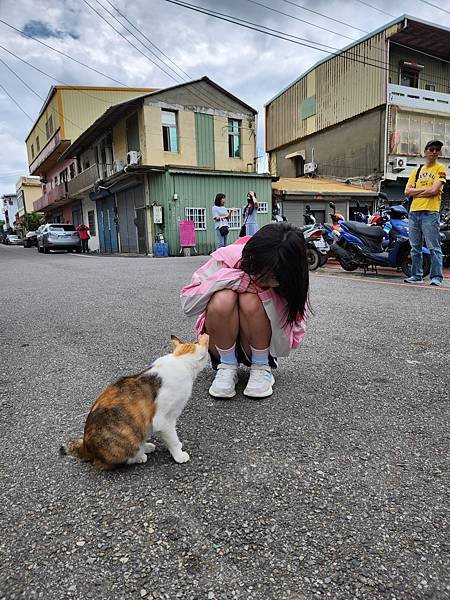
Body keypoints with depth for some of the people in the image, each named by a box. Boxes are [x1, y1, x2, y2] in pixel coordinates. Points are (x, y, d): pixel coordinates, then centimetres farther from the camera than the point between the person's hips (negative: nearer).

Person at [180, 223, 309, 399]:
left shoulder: (291, 281, -19)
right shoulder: (227, 257, -22)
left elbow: (286, 346, -19)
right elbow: (187, 304, -21)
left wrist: (267, 295, -33)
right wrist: (237, 278, -32)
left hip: (261, 346, 0)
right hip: (221, 343, 0)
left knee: (251, 300, -31)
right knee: (223, 300, -32)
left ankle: (262, 367, -9)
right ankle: (227, 367, -11)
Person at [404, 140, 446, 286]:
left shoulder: (440, 168, 4)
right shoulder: (417, 170, 20)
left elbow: (434, 190, -10)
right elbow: (407, 192, 9)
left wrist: (416, 192, 0)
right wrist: (425, 189, -3)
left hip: (430, 212, -5)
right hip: (414, 212, 6)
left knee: (434, 248, -7)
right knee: (415, 248, 9)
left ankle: (437, 277, -5)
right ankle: (417, 275, 16)